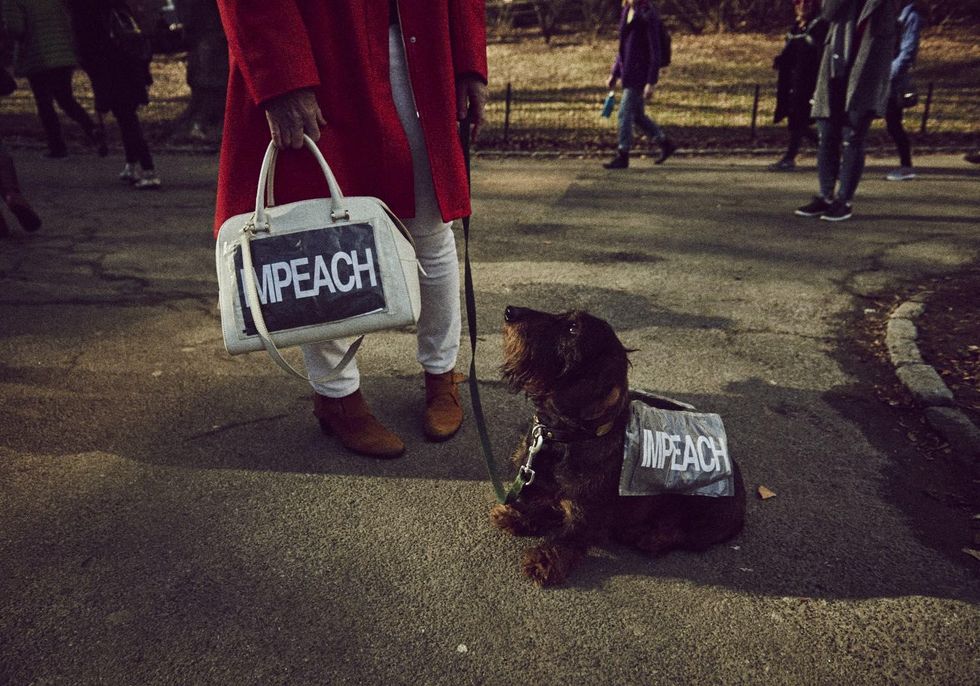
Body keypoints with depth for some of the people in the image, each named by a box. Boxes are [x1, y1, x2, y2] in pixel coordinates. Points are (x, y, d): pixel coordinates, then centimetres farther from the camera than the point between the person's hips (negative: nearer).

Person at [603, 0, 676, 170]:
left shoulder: (648, 15, -15)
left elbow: (655, 51, -17)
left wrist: (651, 83, -21)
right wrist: (615, 74, 17)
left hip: (642, 73, -9)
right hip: (630, 72, 9)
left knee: (625, 114, -6)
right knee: (636, 115, 14)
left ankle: (623, 157, 5)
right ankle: (666, 144, 25)